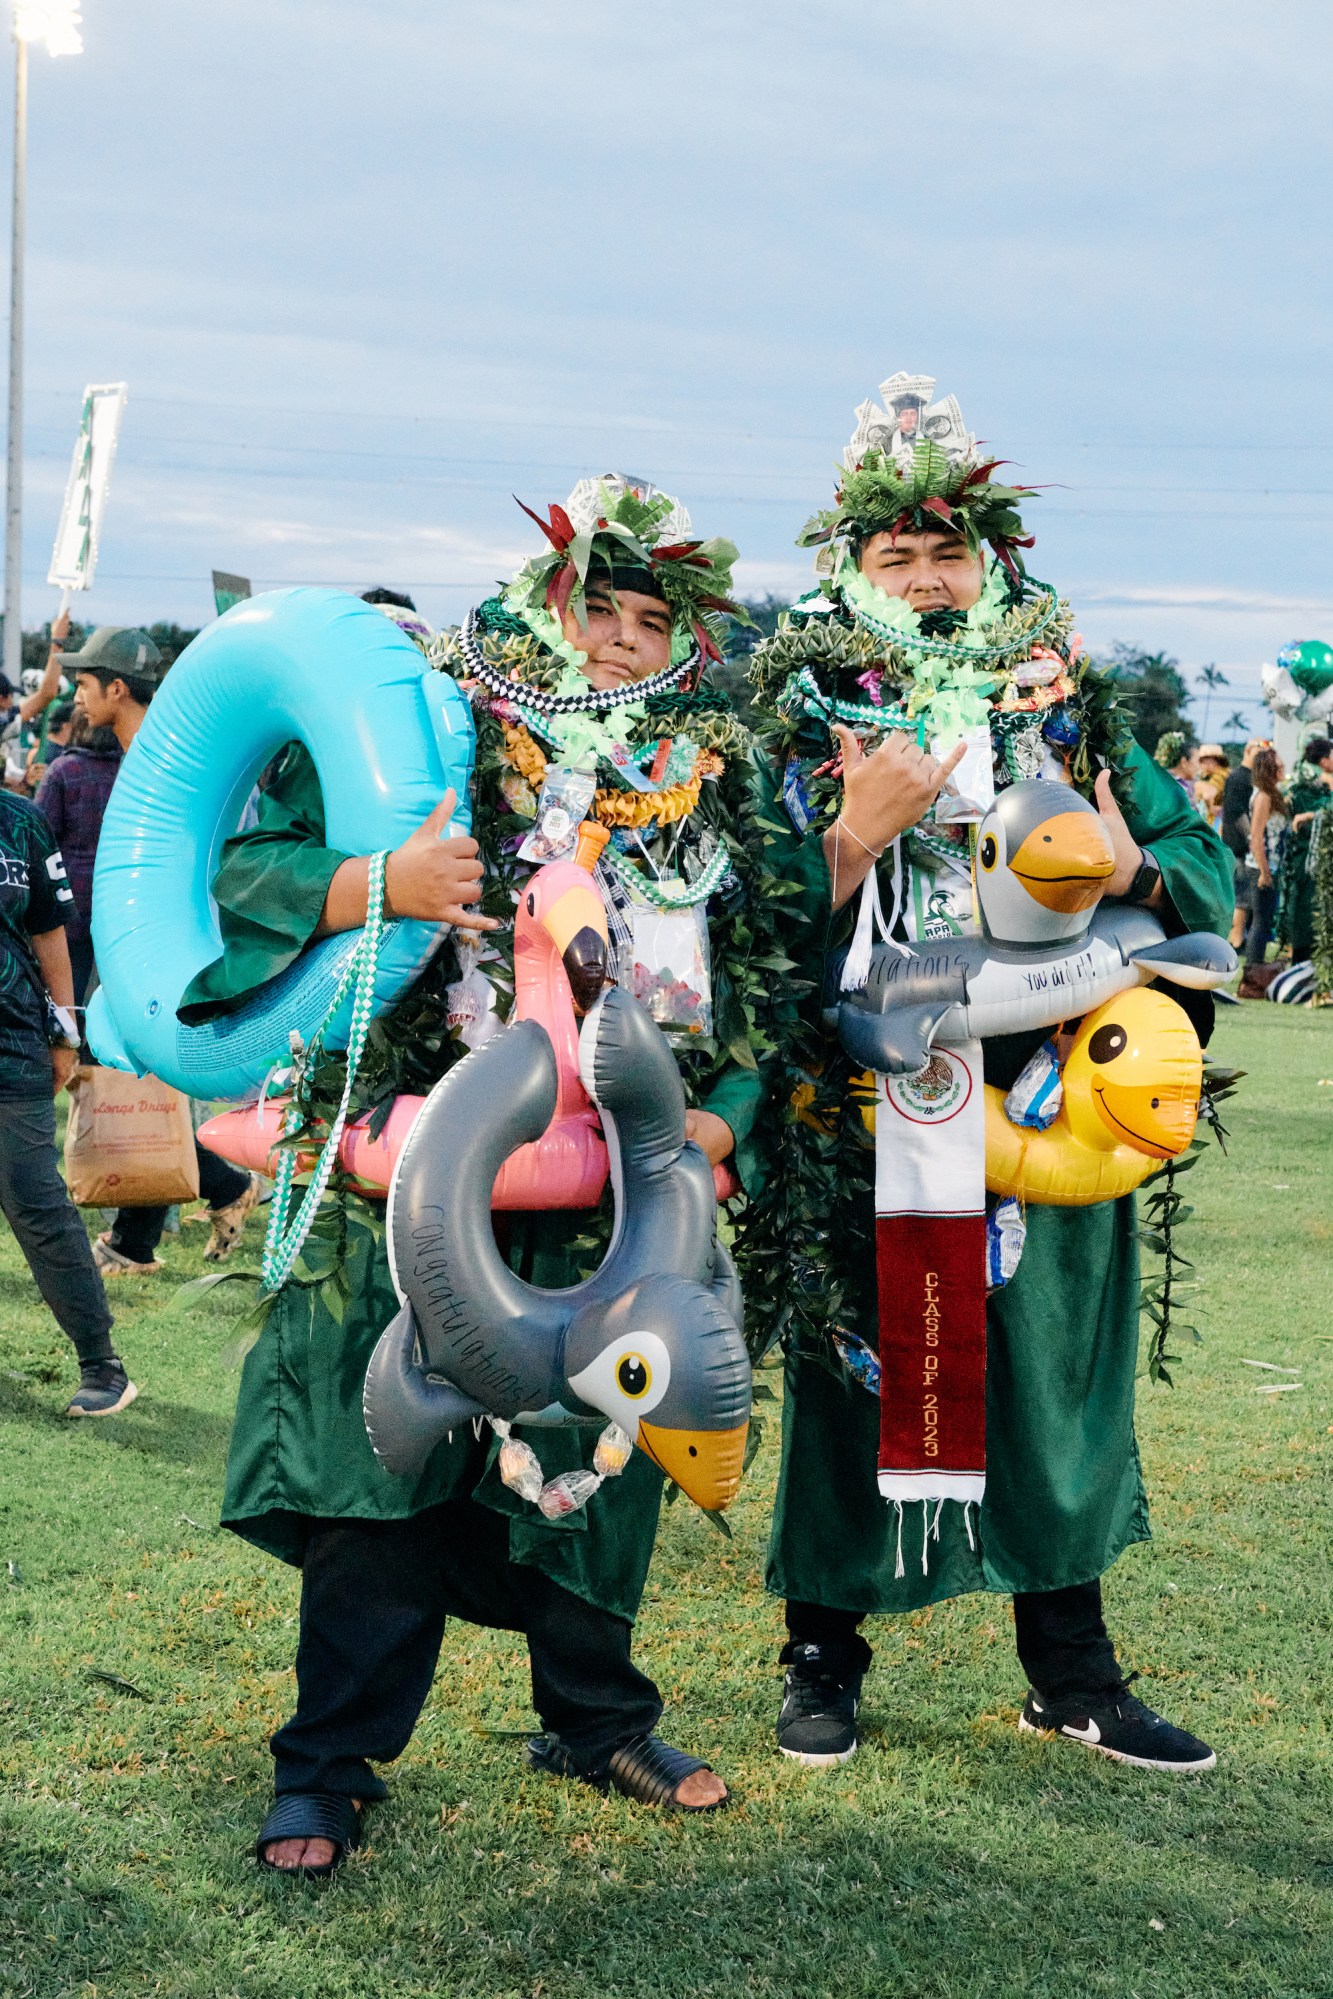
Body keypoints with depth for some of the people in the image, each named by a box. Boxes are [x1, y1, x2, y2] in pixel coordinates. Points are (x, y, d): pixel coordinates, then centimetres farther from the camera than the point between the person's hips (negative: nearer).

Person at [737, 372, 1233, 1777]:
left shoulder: (1068, 712, 9)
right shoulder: (804, 719, 0)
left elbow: (1208, 873, 10)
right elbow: (767, 926, -8)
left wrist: (1135, 873, -10)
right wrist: (858, 831, -21)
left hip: (1047, 1113, 3)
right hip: (860, 1124, -3)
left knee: (1056, 1377, 10)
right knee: (855, 1385, 4)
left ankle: (1072, 1673, 25)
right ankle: (823, 1657, 24)